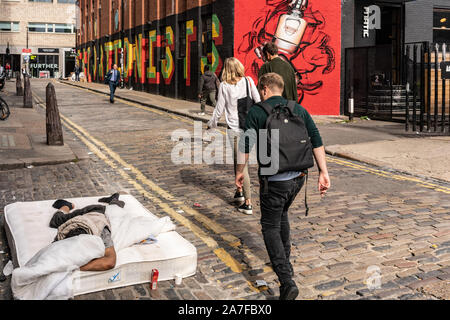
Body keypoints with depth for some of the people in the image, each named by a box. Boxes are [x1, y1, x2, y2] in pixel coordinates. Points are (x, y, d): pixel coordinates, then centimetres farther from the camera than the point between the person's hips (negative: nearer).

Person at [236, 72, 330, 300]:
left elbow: (246, 146, -5)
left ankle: (287, 280, -8)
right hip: (298, 176, 6)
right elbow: (316, 141, 3)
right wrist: (323, 172, 3)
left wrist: (240, 171, 9)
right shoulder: (299, 109, 8)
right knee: (282, 215, 29)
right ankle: (285, 262, 40)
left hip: (273, 180, -5)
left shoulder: (256, 112, -5)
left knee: (270, 227, 5)